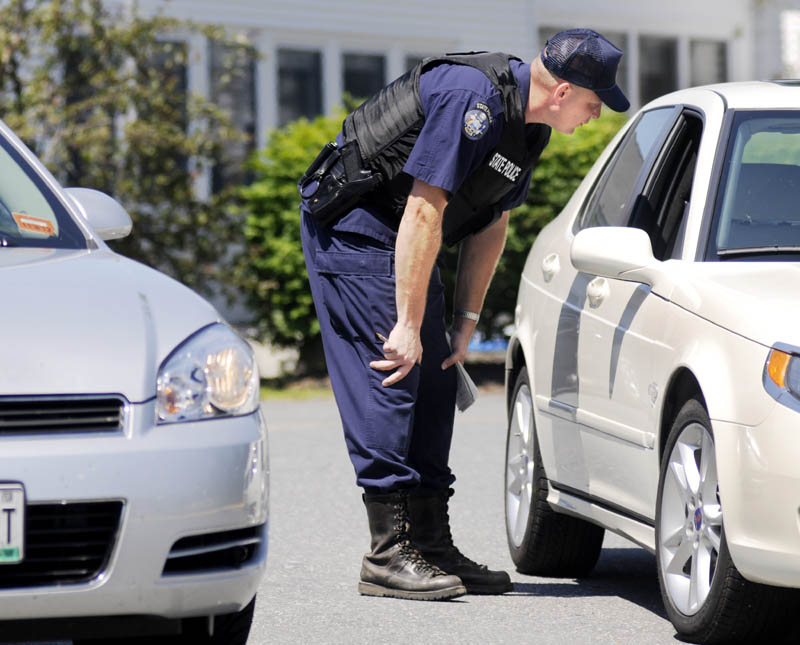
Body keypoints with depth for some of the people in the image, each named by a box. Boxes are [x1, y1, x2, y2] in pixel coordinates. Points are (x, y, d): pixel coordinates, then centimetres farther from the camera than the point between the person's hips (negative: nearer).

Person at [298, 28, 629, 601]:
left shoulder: (528, 123, 3)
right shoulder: (473, 100, -28)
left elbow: (490, 221, 12)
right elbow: (423, 213, -28)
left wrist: (466, 321, 9)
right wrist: (408, 326, -26)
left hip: (394, 235, 10)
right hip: (352, 223, -10)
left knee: (434, 384, 6)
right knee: (390, 380, -14)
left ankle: (432, 544, 9)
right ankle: (390, 555, -14)